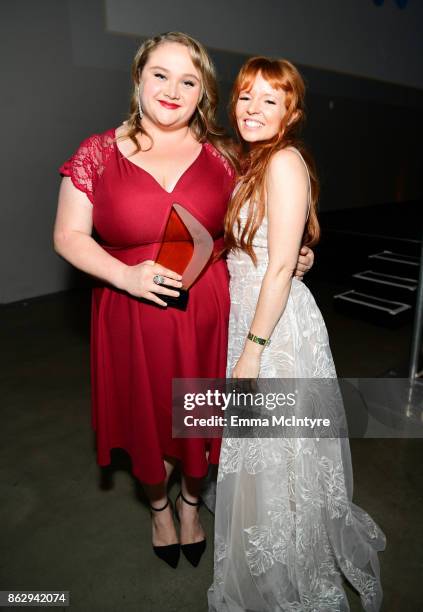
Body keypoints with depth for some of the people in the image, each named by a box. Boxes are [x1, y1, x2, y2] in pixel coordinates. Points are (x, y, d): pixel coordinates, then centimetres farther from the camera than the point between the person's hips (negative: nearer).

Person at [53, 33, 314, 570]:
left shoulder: (220, 155, 2)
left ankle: (190, 502, 50)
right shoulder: (97, 153, -3)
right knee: (148, 420, 16)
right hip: (134, 318, -1)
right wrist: (125, 275, -19)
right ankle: (158, 506, 50)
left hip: (207, 313, 2)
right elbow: (68, 236, -3)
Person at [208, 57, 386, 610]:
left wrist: (253, 348, -18)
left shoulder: (285, 162, -16)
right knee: (256, 453, 23)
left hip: (276, 322, -9)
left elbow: (281, 266, -21)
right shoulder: (254, 162, 13)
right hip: (246, 309, 9)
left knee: (275, 457, 9)